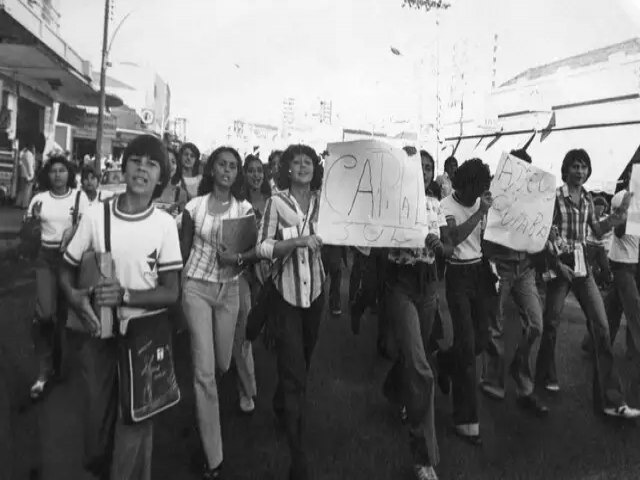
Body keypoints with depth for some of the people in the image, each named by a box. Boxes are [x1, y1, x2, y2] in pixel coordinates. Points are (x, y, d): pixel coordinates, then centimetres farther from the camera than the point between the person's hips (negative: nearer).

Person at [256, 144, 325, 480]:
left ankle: (283, 407, 50)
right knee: (292, 367, -3)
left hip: (315, 289, 4)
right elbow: (262, 247, -14)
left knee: (304, 360, 20)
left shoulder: (321, 201, 2)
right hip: (286, 291, -4)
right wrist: (297, 241, -25)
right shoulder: (277, 201, -8)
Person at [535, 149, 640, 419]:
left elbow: (598, 231, 19)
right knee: (552, 322, 5)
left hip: (582, 264, 6)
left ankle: (610, 400, 2)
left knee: (601, 325, -2)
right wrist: (556, 263, -13)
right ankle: (546, 376, 29)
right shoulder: (555, 196, -7)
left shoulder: (587, 198, 10)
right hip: (559, 263, -5)